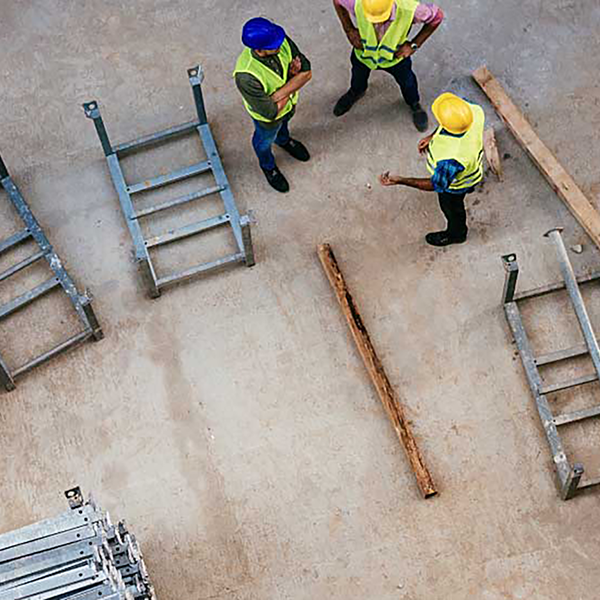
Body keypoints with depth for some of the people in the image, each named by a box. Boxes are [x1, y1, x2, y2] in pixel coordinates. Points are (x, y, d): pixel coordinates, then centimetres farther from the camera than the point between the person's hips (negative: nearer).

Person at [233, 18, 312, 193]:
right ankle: (268, 166, 63)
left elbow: (306, 72, -23)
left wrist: (279, 94, -35)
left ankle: (284, 140, 73)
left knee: (284, 122, 37)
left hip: (290, 102, 4)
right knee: (265, 140, 29)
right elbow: (271, 112, -37)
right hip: (266, 116, -4)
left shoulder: (282, 42, -32)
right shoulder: (246, 76, -47)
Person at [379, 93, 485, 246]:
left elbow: (437, 185, -31)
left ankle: (456, 234, 62)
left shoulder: (451, 159, -51)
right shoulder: (474, 111, -34)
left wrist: (400, 181, -33)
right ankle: (468, 187, 78)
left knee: (452, 207, 28)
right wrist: (433, 136, -1)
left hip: (455, 185, -5)